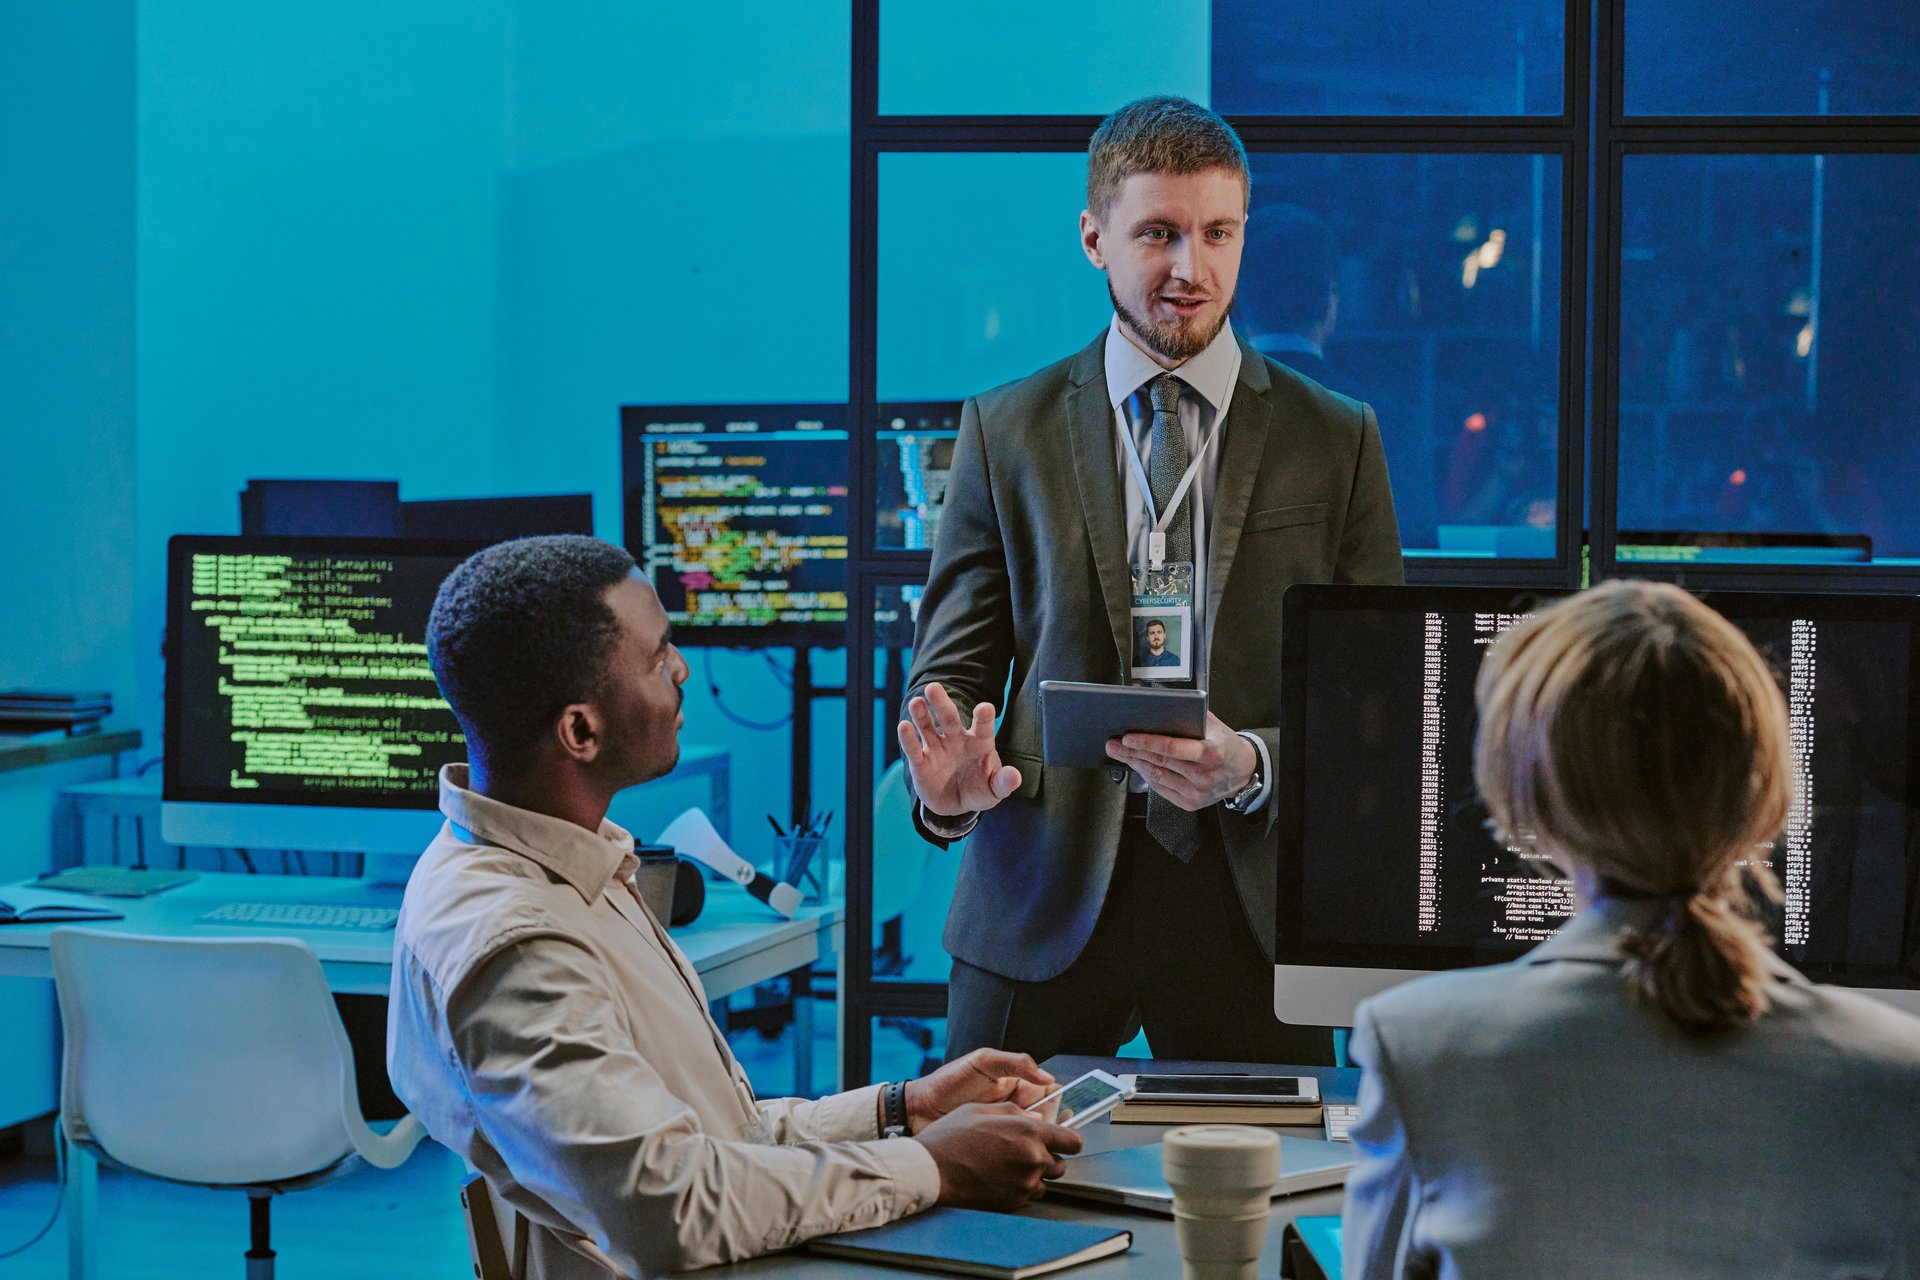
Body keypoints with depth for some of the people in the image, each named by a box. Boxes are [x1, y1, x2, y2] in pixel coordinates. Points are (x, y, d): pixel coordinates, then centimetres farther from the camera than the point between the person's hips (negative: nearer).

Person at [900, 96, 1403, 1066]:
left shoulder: (1337, 438, 6)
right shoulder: (1005, 431, 7)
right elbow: (952, 665, 7)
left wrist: (1256, 766, -16)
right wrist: (945, 782, -16)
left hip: (1250, 902, 0)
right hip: (1045, 898, 0)